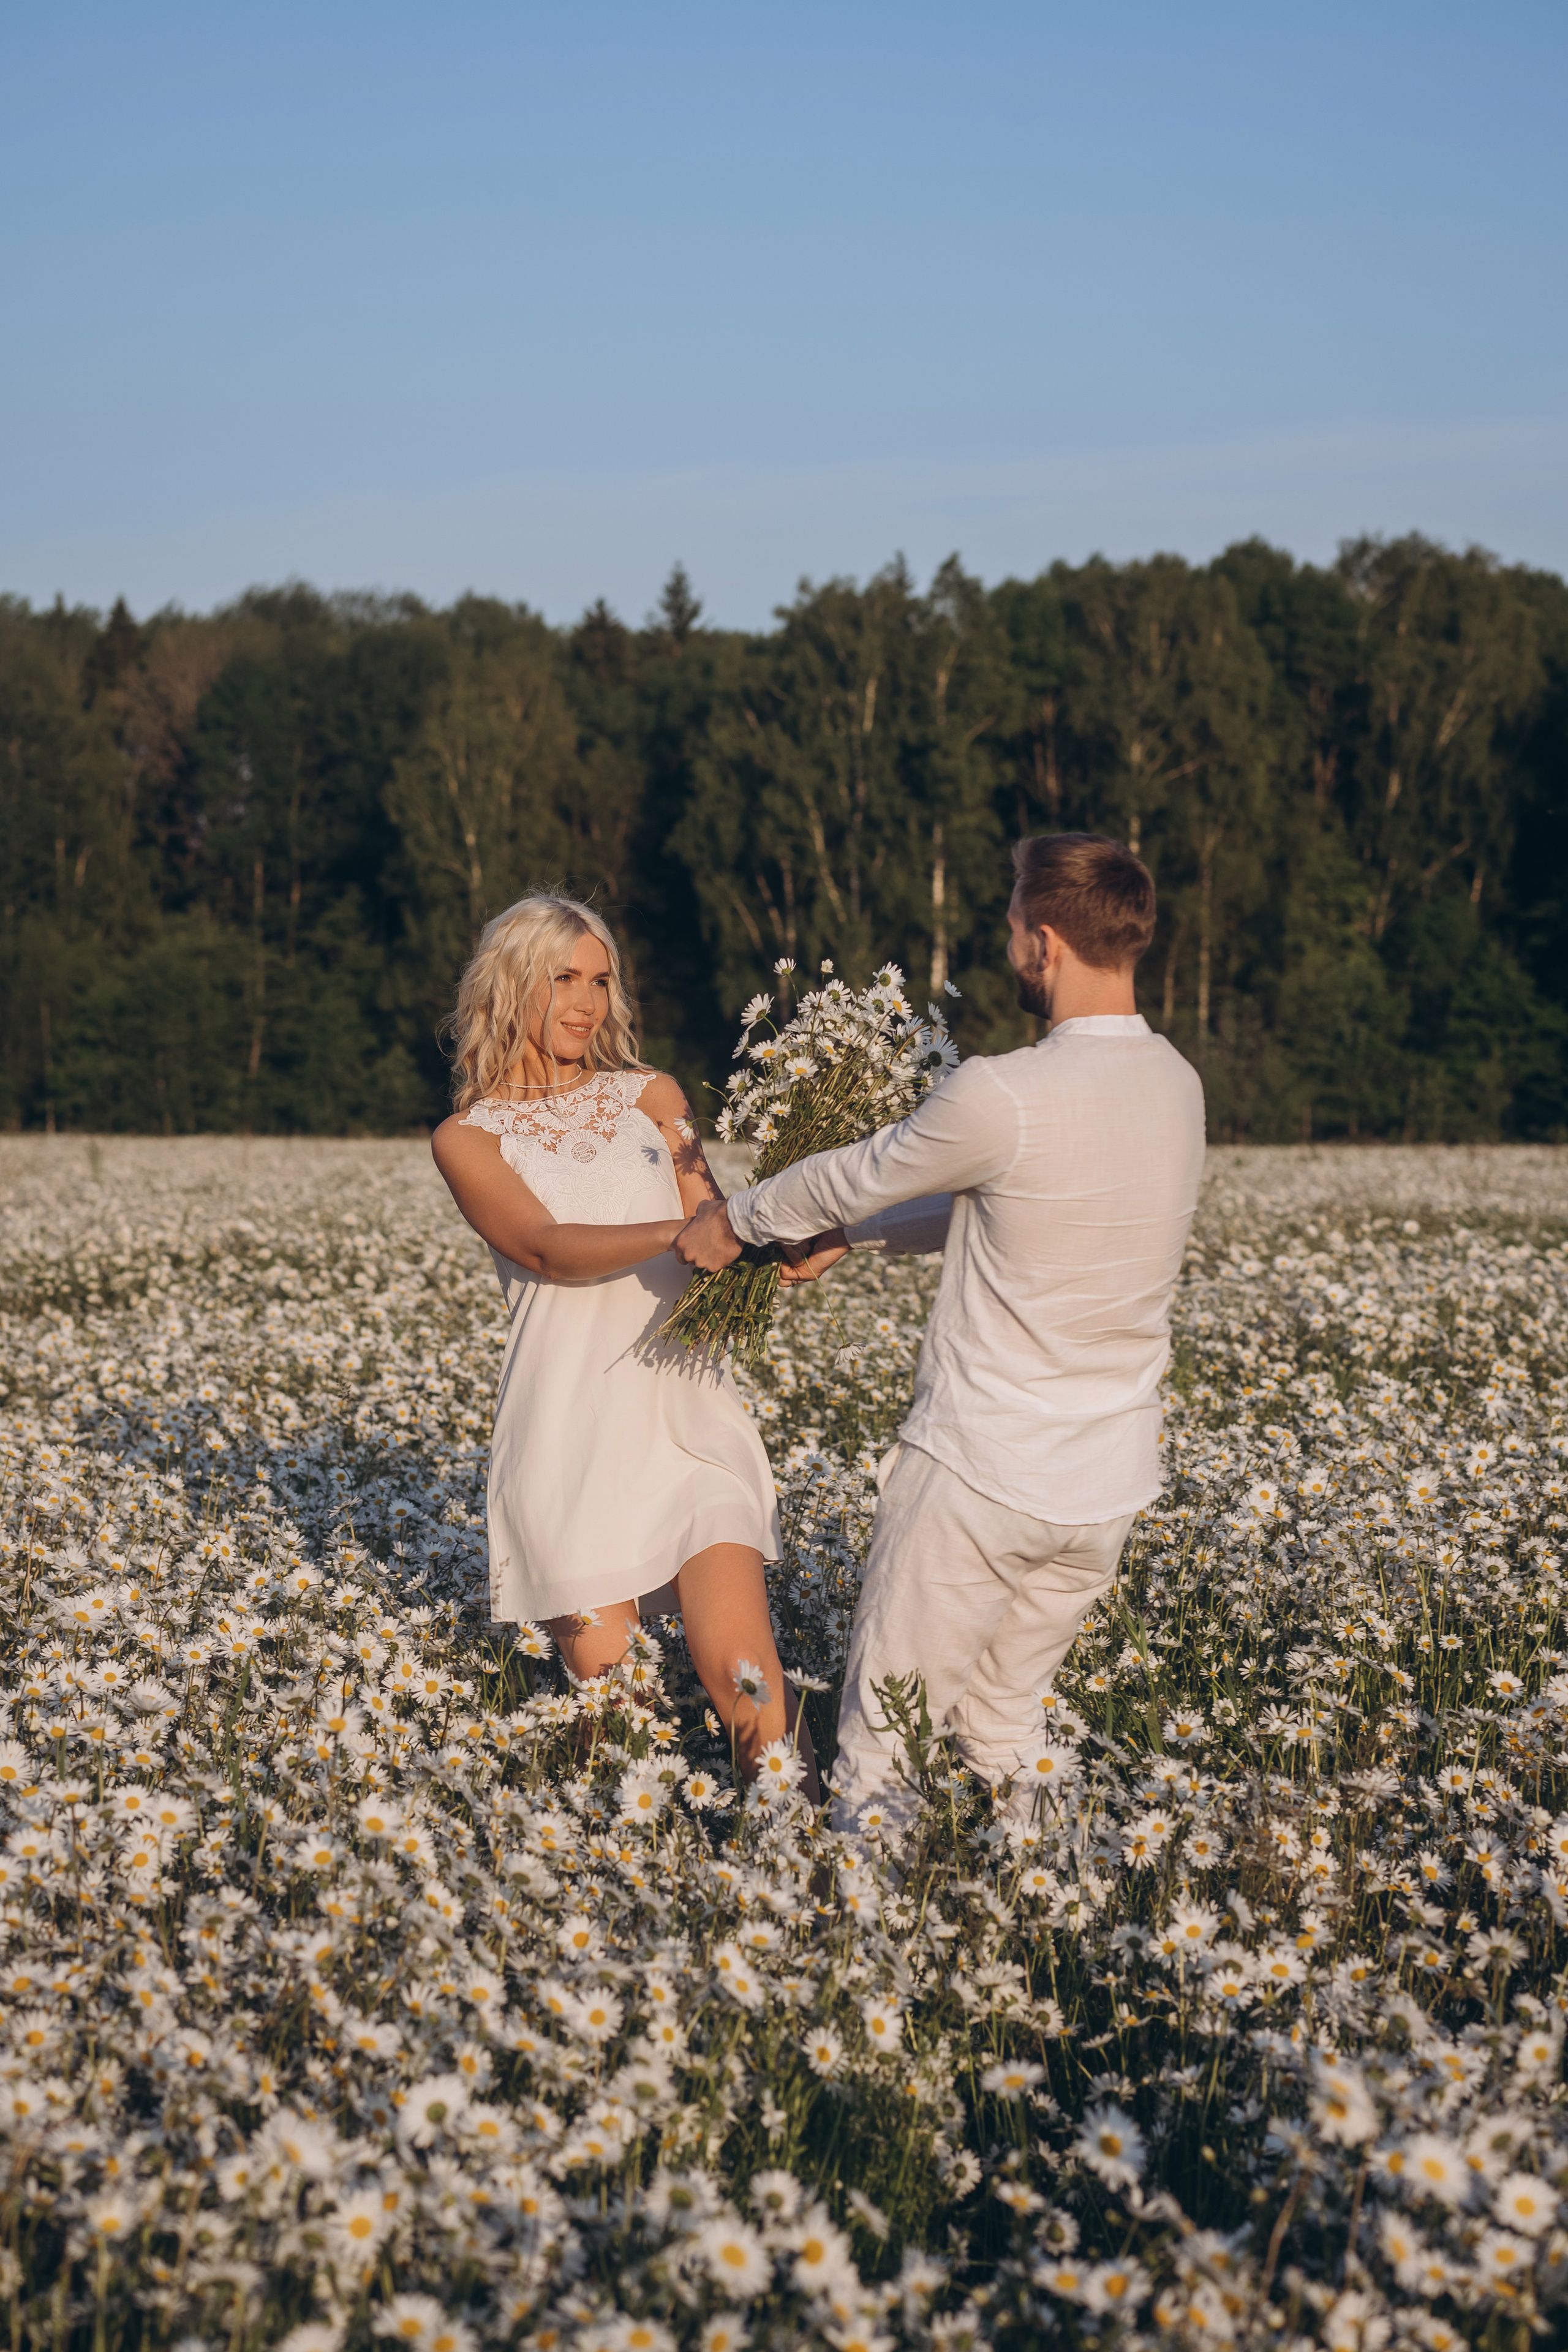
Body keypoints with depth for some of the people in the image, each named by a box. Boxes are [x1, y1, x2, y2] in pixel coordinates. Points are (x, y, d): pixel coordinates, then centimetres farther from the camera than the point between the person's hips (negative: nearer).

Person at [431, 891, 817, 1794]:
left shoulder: (653, 1097, 16)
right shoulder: (468, 1137, 7)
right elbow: (546, 1248, -10)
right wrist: (679, 1233, -27)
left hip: (685, 1407, 2)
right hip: (569, 1426, -2)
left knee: (741, 1665, -12)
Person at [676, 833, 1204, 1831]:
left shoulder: (1004, 1098, -22)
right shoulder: (1178, 1086, 2)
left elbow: (858, 1178, -5)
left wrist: (735, 1221, 13)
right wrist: (850, 1237, 20)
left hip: (980, 1476, -7)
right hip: (1111, 1485, 7)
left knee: (881, 1734, 6)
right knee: (1005, 1720, 19)